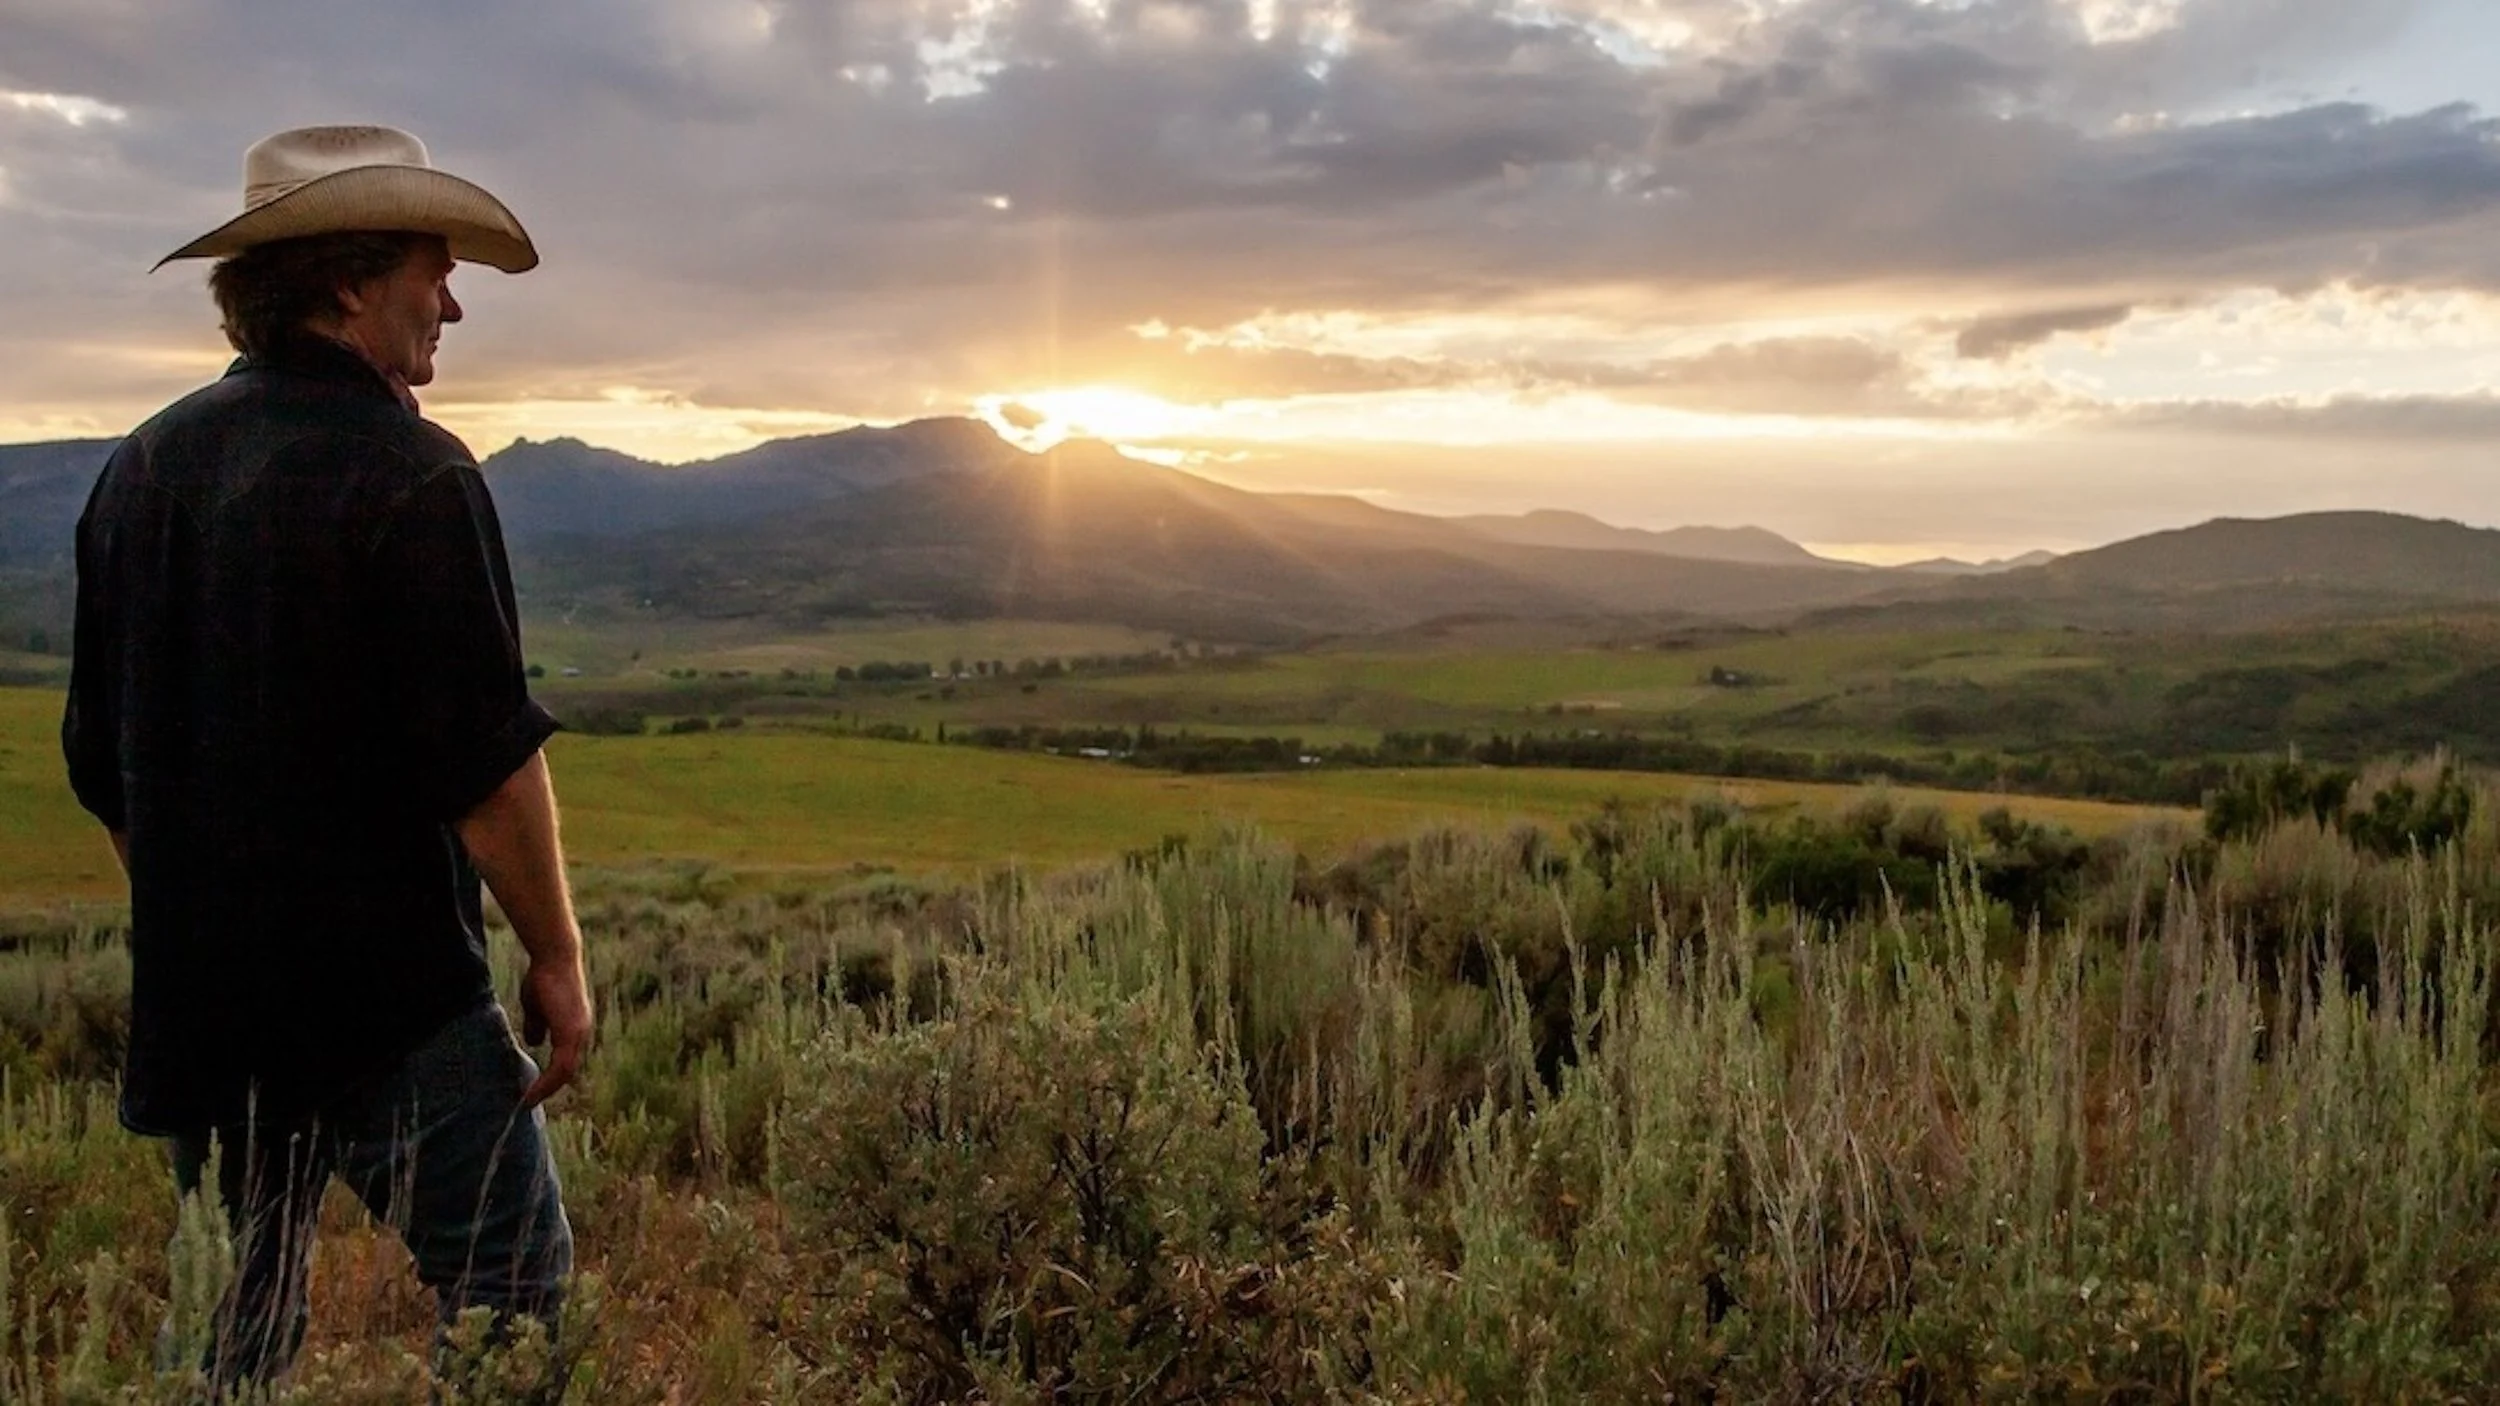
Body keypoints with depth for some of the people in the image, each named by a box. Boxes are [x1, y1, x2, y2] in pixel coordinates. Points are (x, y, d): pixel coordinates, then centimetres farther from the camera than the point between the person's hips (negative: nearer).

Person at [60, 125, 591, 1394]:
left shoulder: (141, 468, 9)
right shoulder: (405, 472, -14)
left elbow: (100, 764, 14)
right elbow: (485, 758, -18)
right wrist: (556, 956, -7)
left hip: (200, 1004, 8)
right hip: (392, 1004, -7)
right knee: (508, 1293, 3)